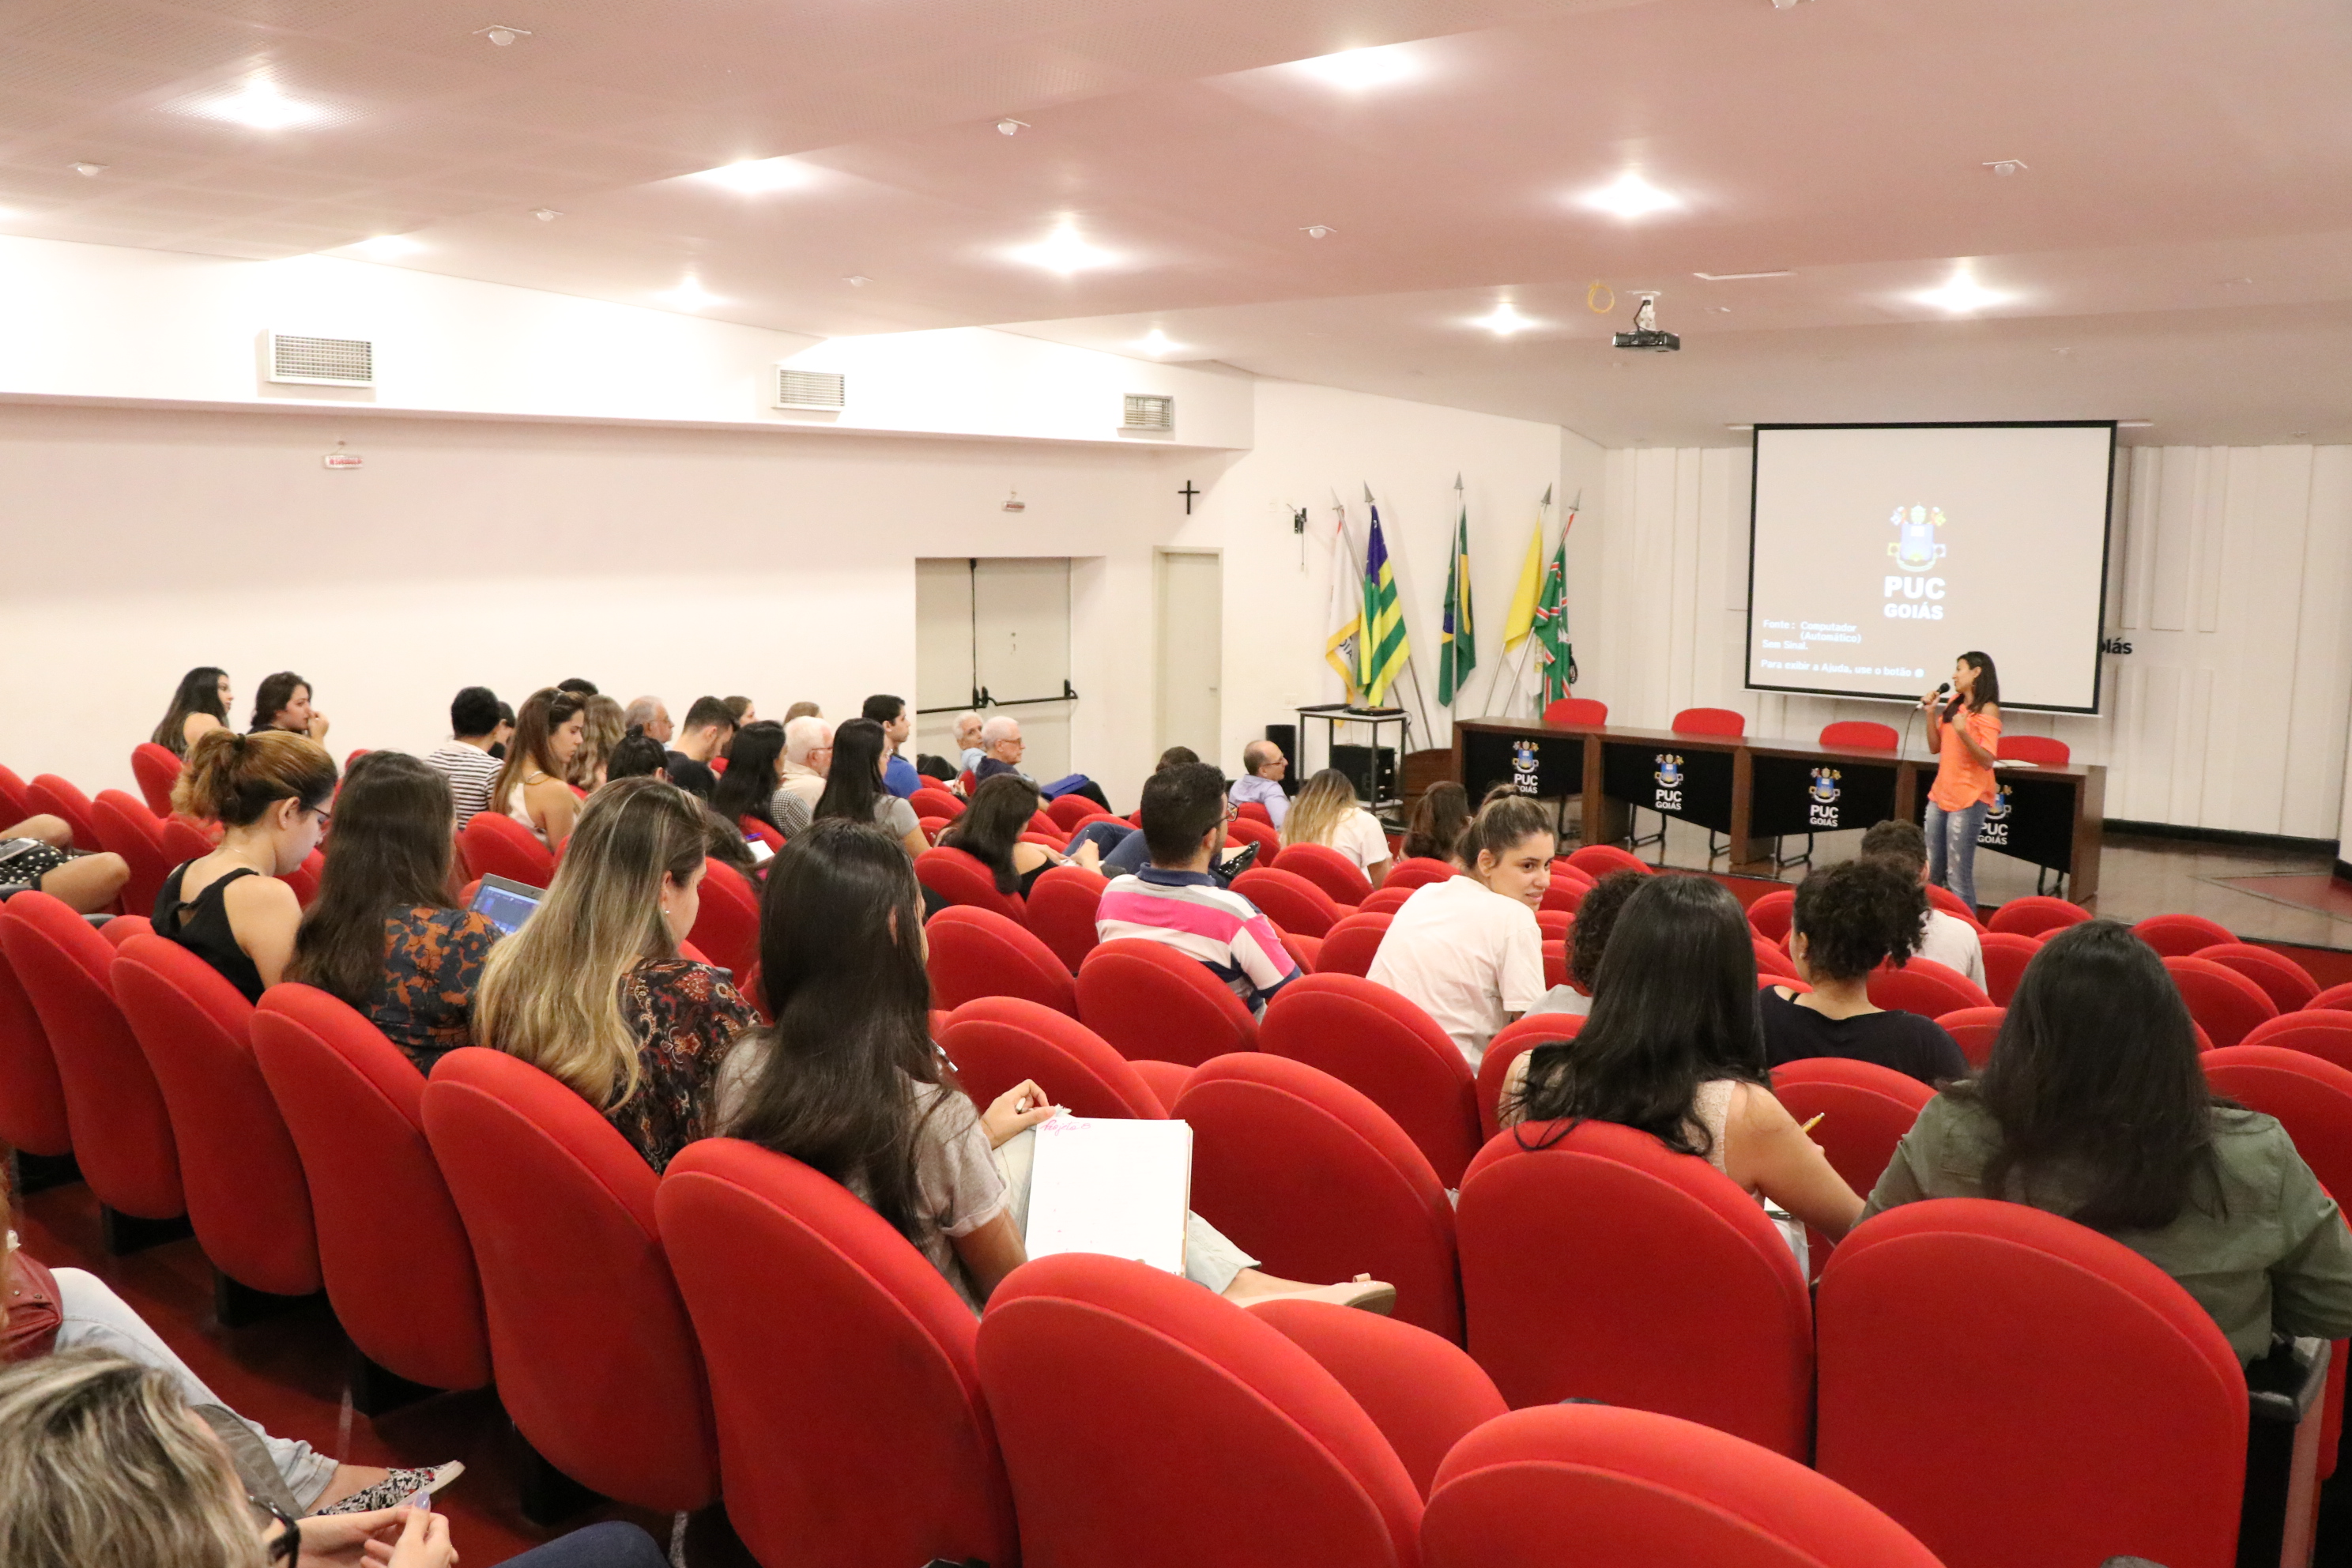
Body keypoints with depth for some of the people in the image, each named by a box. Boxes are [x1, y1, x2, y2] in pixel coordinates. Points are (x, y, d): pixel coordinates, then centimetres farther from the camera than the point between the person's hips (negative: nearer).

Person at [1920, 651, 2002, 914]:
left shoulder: (1988, 710, -11)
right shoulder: (1953, 704, 11)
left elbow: (1987, 760, -17)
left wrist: (1963, 733, -30)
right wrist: (1931, 712, 2)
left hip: (1969, 800, -8)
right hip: (1940, 794, 8)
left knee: (1958, 875, -8)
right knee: (1931, 872, 11)